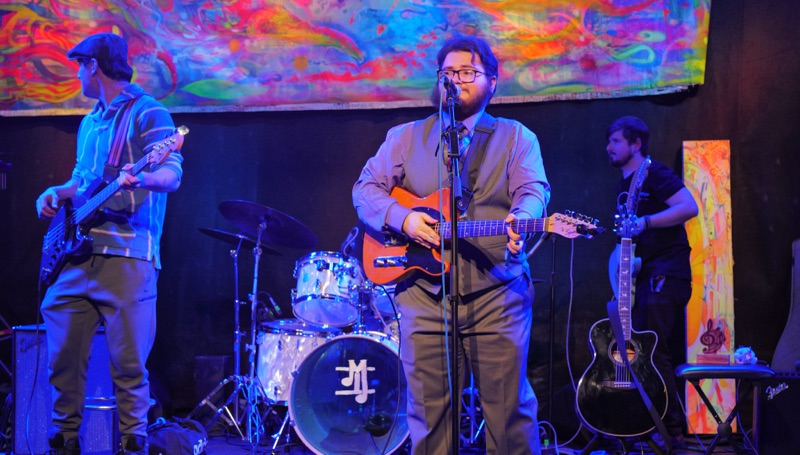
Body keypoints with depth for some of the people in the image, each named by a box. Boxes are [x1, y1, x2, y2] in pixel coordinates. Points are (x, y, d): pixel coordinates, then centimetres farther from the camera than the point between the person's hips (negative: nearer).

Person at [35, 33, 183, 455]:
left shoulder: (147, 113, -2)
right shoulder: (91, 122, 23)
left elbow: (173, 175, -12)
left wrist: (142, 179, -34)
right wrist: (57, 194, 12)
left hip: (126, 256, -7)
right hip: (77, 253, 8)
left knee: (128, 362, -6)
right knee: (63, 354, 5)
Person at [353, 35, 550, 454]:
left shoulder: (516, 138, 8)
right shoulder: (404, 138, 14)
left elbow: (532, 191, -7)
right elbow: (366, 188, 8)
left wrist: (519, 222, -31)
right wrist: (402, 218, -12)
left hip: (496, 296, -1)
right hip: (424, 294, 2)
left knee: (509, 411, -1)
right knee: (428, 413, 3)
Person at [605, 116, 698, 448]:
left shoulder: (654, 174, -9)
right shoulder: (624, 186, 19)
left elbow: (689, 207, -21)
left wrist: (644, 222, -27)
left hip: (666, 275, -10)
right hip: (645, 276, 10)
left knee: (653, 351, -14)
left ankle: (672, 430, -10)